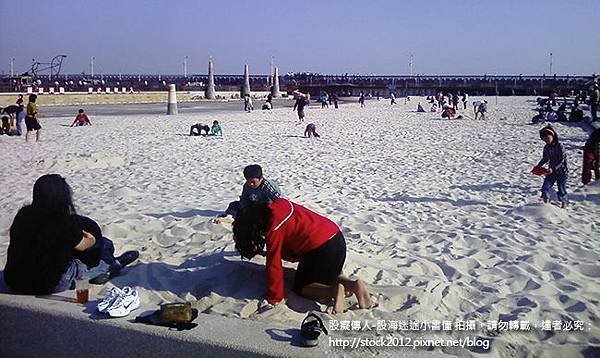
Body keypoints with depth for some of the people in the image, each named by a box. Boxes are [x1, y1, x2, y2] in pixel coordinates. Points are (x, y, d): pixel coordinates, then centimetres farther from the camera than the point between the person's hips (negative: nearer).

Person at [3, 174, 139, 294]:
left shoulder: (23, 214, -6)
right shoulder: (63, 224, -23)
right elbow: (81, 246, -3)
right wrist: (93, 240, 21)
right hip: (48, 286, -6)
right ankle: (115, 265, 42)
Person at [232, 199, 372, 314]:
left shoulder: (273, 230, -12)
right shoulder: (277, 204, 10)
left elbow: (274, 266, -9)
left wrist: (274, 298, 1)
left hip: (321, 250, -8)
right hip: (337, 237, 8)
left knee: (301, 287, 11)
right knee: (328, 274, 31)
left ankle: (334, 291, -14)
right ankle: (353, 284, 3)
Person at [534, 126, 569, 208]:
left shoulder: (559, 146, -18)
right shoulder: (546, 147, 1)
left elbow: (562, 160, -21)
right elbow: (545, 159, 14)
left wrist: (553, 169, -31)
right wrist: (538, 167, 2)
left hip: (562, 172, -5)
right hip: (551, 171, 5)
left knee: (561, 189, 4)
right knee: (545, 188, -7)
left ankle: (564, 202, 30)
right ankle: (546, 203, 10)